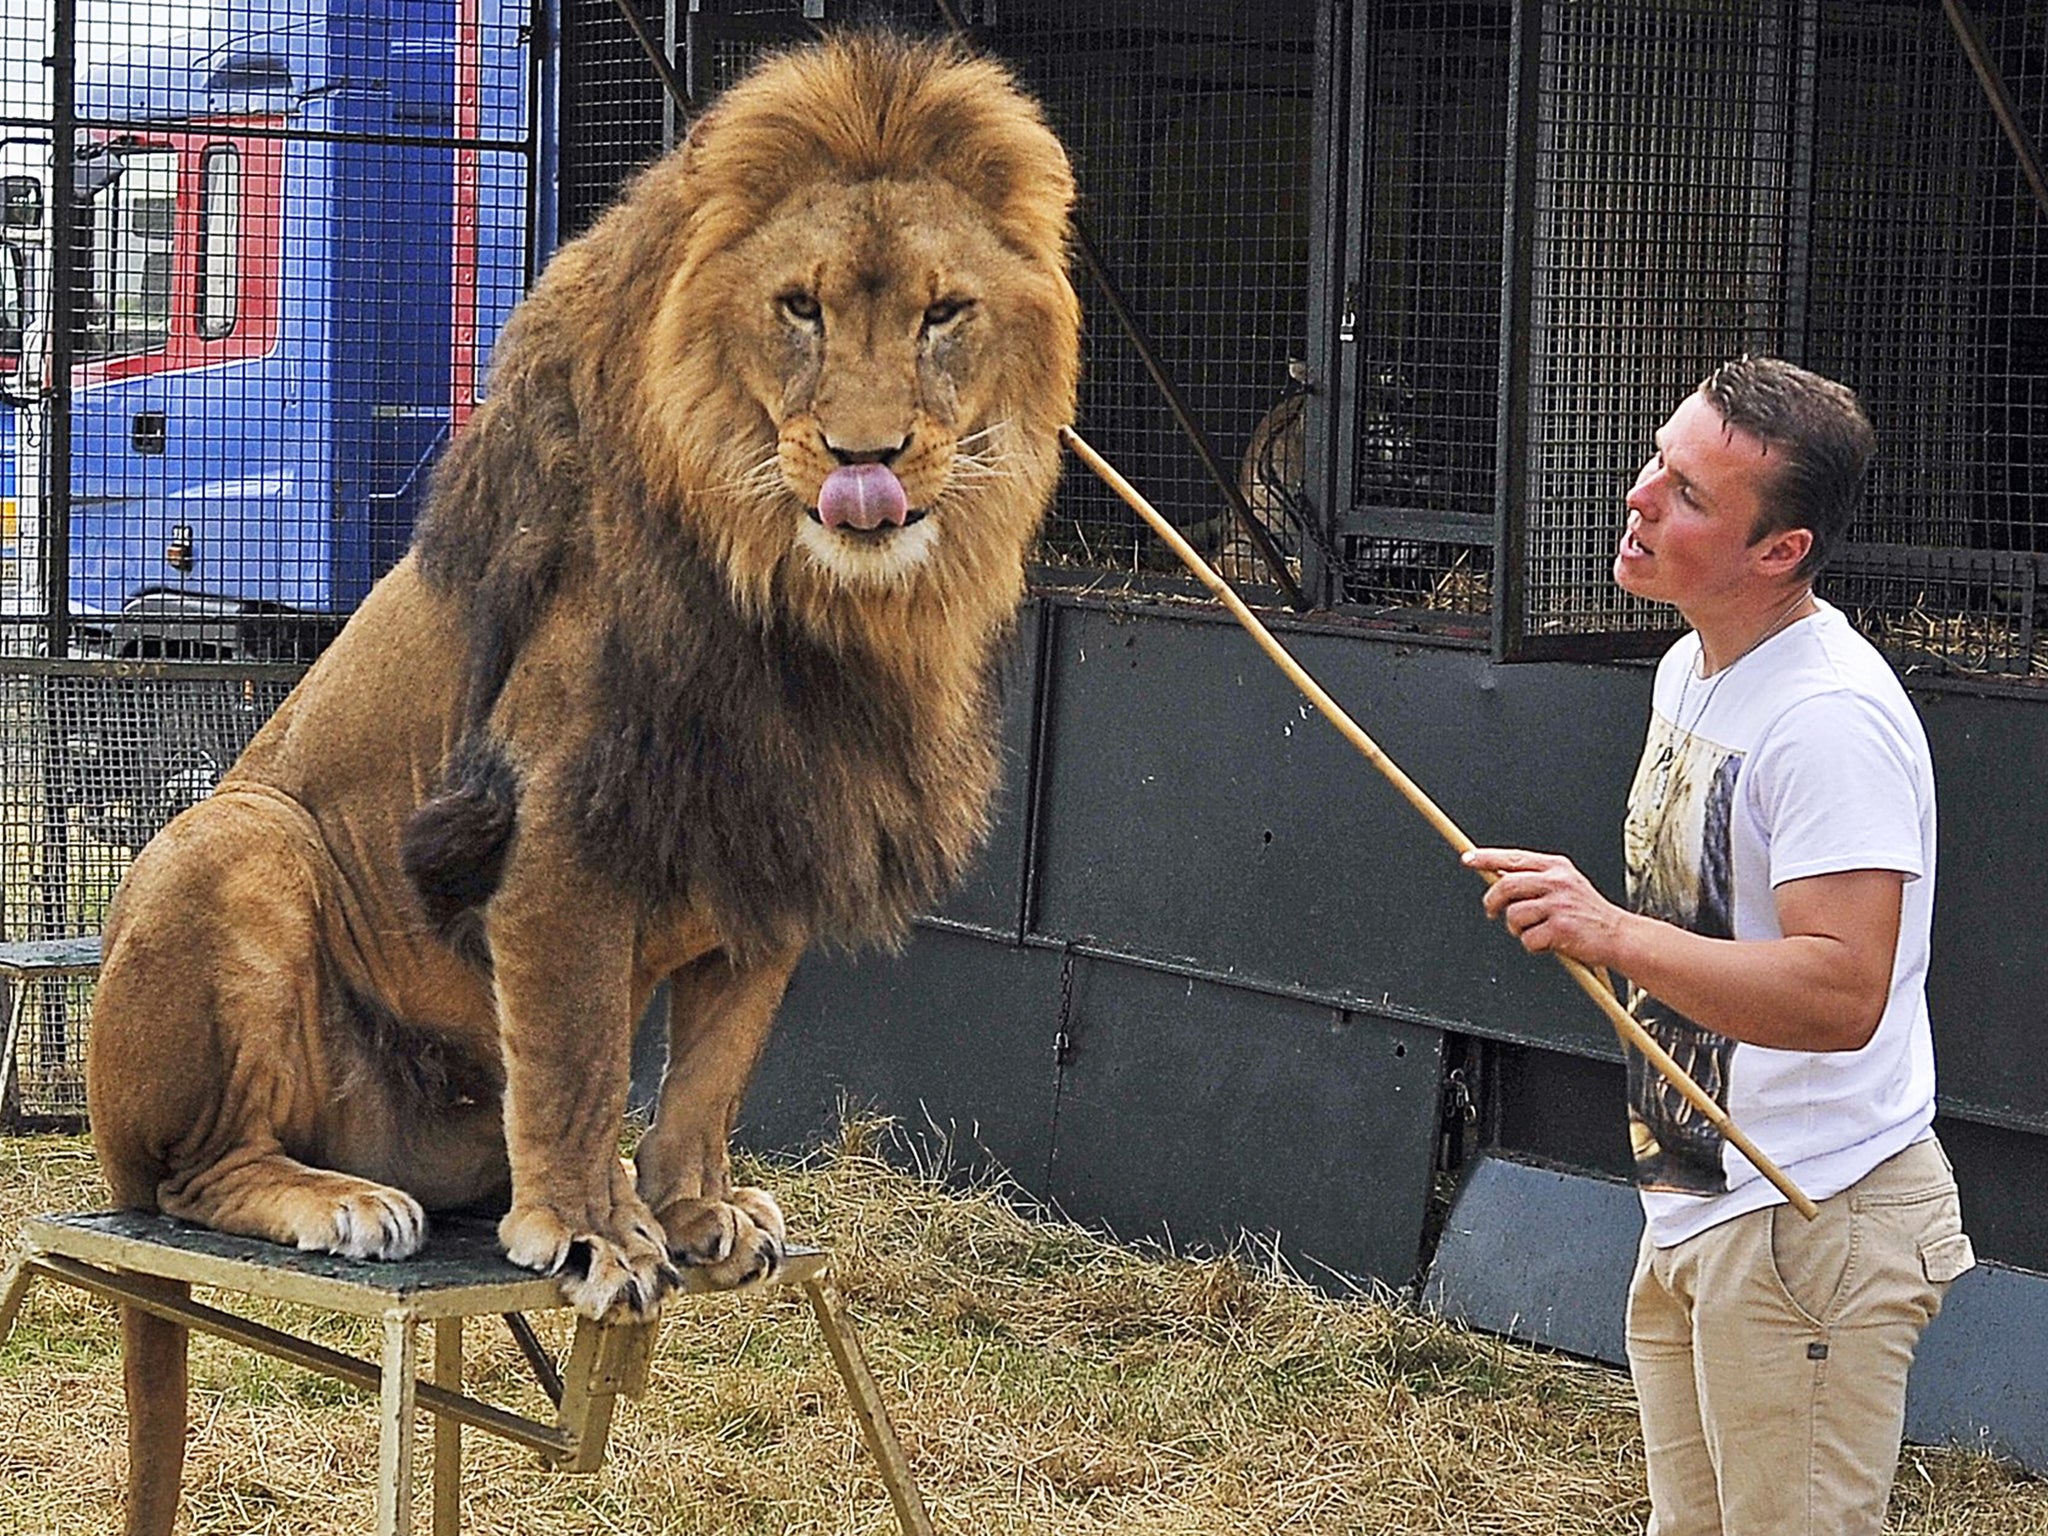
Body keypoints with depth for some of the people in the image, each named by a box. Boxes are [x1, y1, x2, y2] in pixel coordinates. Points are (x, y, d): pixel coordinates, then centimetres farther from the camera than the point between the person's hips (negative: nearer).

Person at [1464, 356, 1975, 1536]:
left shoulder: (1833, 717, -22)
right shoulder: (1691, 670, 11)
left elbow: (1844, 995, -30)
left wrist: (1615, 934, -37)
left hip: (1814, 1221, -10)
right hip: (1692, 1211, 10)